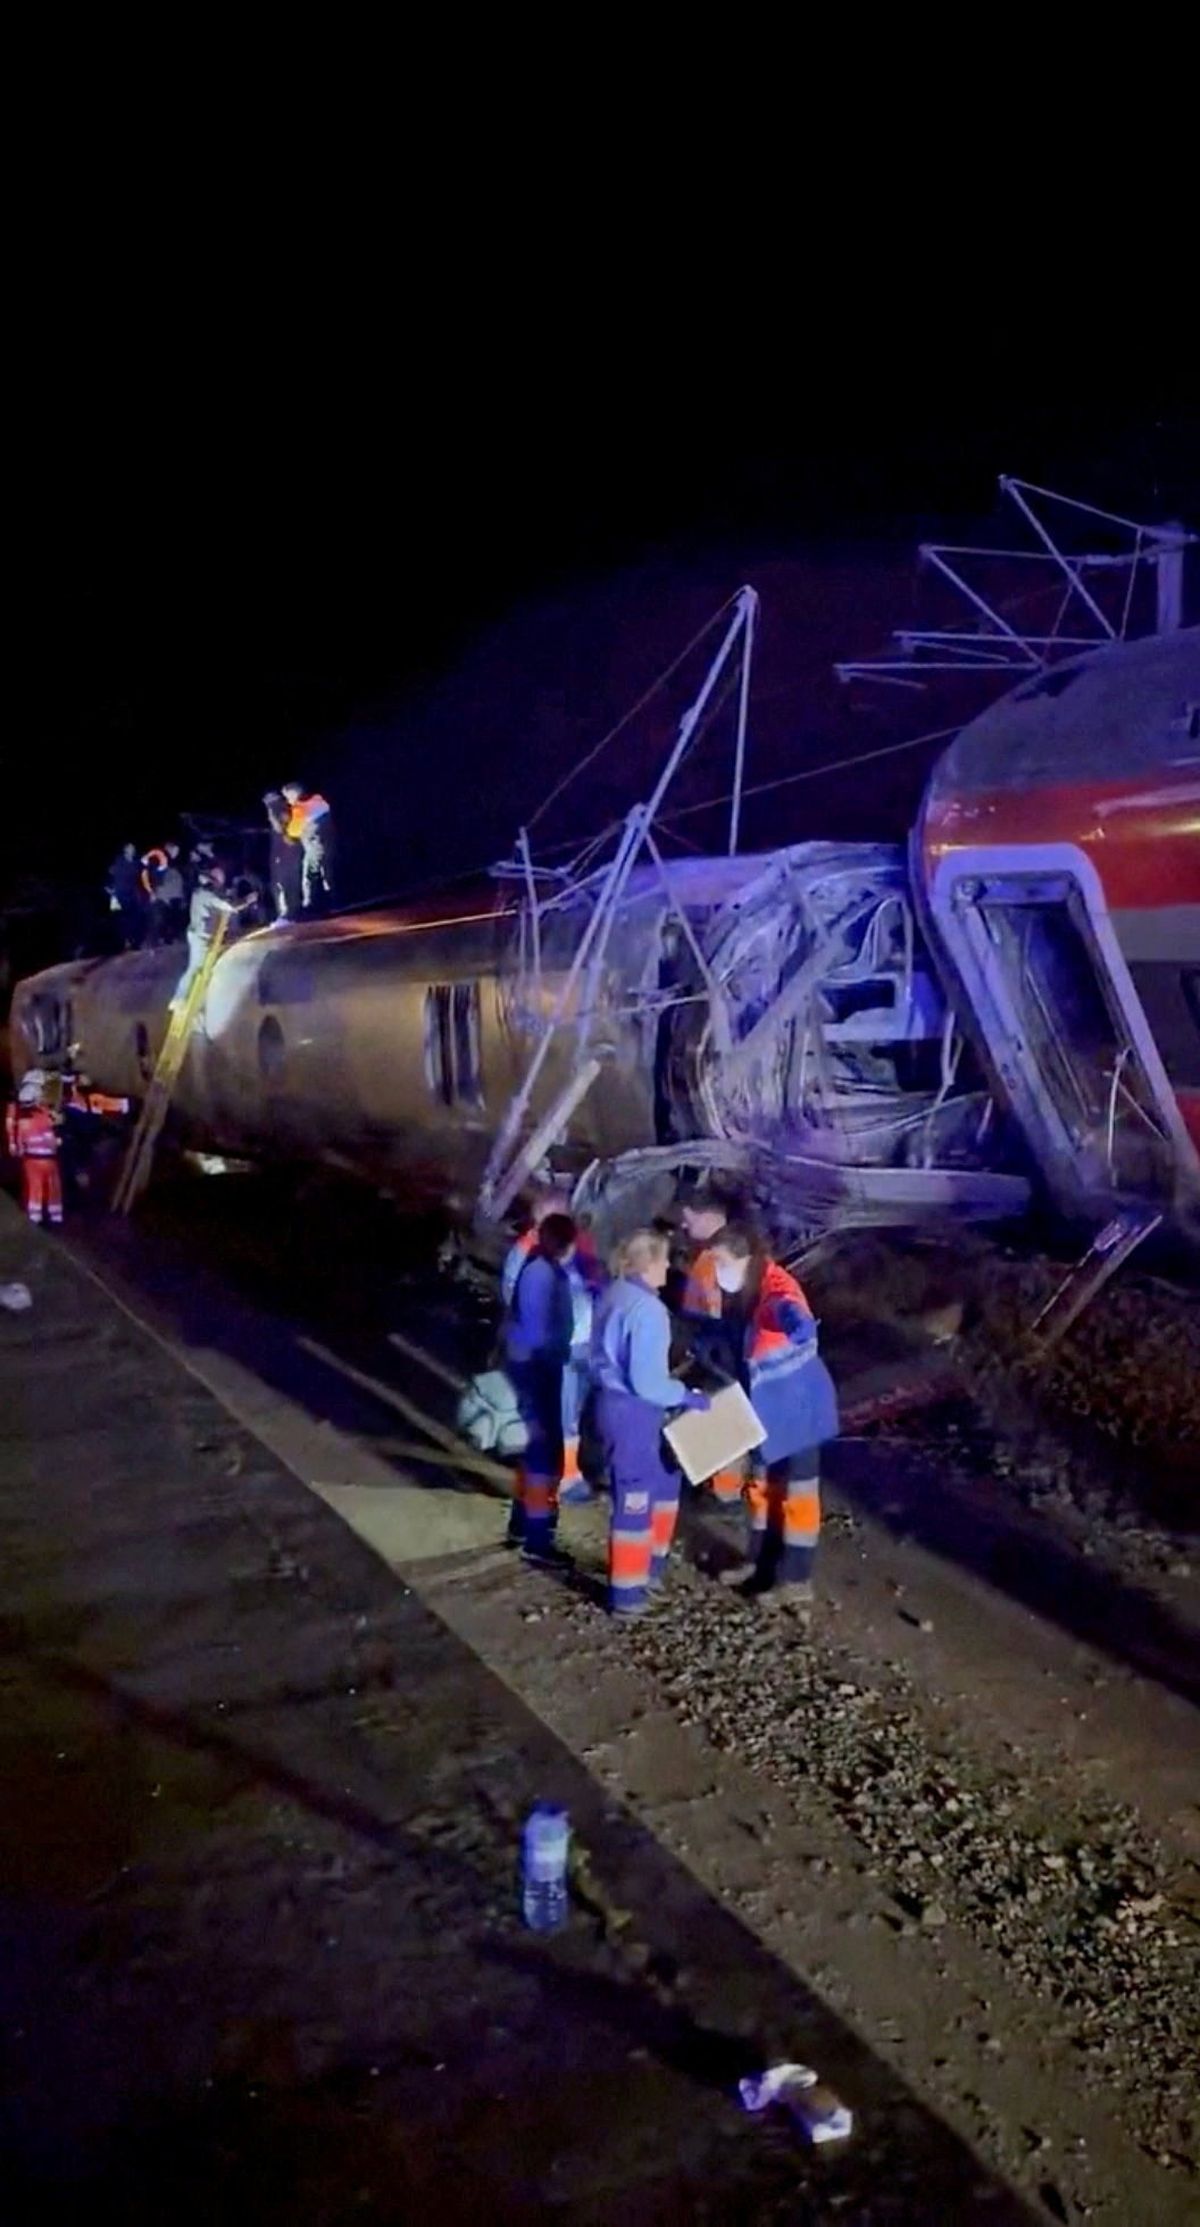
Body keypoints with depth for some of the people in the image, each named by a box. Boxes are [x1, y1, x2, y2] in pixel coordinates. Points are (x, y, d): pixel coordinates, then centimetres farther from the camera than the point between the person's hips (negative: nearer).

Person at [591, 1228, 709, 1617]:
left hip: (614, 1401, 9)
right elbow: (647, 1382, -25)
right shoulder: (647, 1310, -23)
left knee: (665, 1477, 24)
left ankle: (650, 1564, 35)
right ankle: (625, 1593, 14)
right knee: (634, 1498, 3)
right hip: (633, 1411, -9)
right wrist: (688, 1397, -11)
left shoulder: (615, 1294, 6)